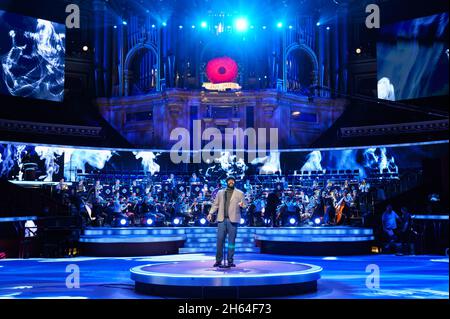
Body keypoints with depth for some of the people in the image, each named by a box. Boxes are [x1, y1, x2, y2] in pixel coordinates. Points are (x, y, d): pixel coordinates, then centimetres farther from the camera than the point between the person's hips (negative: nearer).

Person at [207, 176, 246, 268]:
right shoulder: (220, 192, 16)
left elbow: (245, 205, 6)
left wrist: (242, 205, -17)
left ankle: (230, 261, 6)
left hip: (233, 220, -1)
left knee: (231, 241, 0)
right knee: (220, 240, -3)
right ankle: (218, 260, 5)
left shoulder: (240, 193, 9)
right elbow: (215, 204, 16)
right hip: (222, 219, 2)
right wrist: (210, 213, 3)